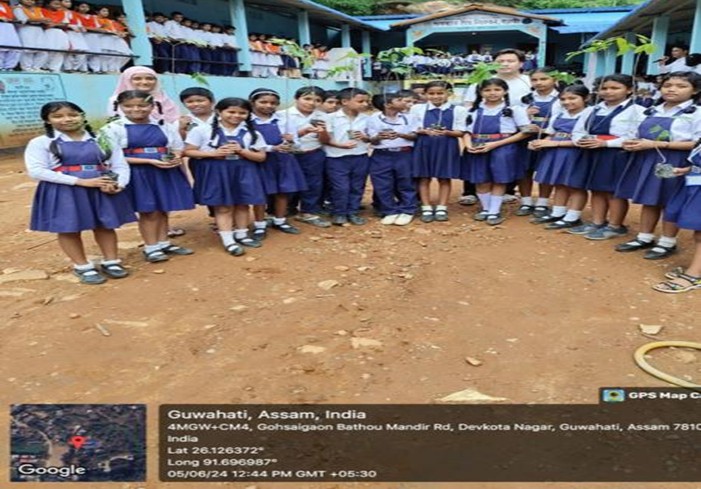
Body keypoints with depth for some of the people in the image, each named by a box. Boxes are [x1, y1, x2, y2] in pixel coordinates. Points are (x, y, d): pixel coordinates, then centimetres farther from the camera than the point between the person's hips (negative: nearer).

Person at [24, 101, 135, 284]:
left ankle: (111, 262, 23)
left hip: (103, 190, 2)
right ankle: (82, 267, 18)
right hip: (64, 191, -1)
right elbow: (36, 171, -13)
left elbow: (120, 165, 6)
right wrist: (81, 181, -19)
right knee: (69, 229, 5)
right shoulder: (40, 143, -2)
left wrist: (118, 184, -18)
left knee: (105, 226, 8)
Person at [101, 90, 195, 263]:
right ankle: (151, 248, 14)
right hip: (137, 174, -3)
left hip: (166, 172, 4)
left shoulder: (164, 127, 5)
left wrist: (176, 158, -12)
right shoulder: (114, 129, -6)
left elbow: (177, 148, 14)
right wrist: (151, 161, -19)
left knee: (163, 210, 11)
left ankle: (163, 243, 24)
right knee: (148, 212, 1)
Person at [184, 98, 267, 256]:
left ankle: (241, 234, 28)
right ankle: (228, 240, 7)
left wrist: (241, 151, -15)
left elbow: (261, 157, 2)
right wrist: (214, 153, -16)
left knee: (242, 204, 11)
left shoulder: (252, 134, 2)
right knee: (223, 206, 0)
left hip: (244, 172, 3)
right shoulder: (202, 130, -5)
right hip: (215, 172, -3)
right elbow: (188, 152, -3)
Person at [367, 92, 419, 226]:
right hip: (381, 156, 0)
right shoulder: (374, 118, -1)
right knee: (383, 186, 2)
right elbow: (372, 140, 0)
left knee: (406, 184, 6)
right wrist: (380, 137, -22)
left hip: (404, 155, 1)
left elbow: (414, 135, 1)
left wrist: (401, 135, -17)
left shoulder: (408, 117, 5)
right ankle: (390, 212, 15)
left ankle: (407, 211, 17)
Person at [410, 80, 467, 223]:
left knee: (444, 178, 7)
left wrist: (447, 132, -21)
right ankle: (426, 208, 15)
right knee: (424, 177, 5)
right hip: (424, 146, 1)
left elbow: (460, 132, -3)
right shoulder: (418, 108, 1)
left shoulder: (458, 110, -2)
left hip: (447, 147, -1)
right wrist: (425, 131, -17)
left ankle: (442, 208, 17)